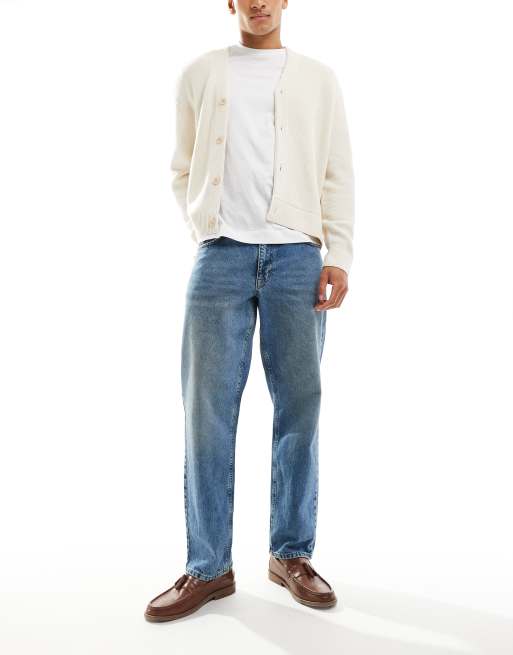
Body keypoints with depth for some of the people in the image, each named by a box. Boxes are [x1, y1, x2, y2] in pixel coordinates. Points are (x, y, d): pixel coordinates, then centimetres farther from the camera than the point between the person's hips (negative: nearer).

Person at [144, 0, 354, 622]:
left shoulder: (318, 78, 16)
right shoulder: (200, 73, 17)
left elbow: (338, 175, 10)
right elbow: (183, 170, 18)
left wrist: (339, 255, -1)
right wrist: (206, 231, 3)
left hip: (298, 255, 1)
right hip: (221, 254, 0)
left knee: (299, 403, -1)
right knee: (208, 407, -5)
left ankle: (292, 553, 12)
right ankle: (208, 566, 4)